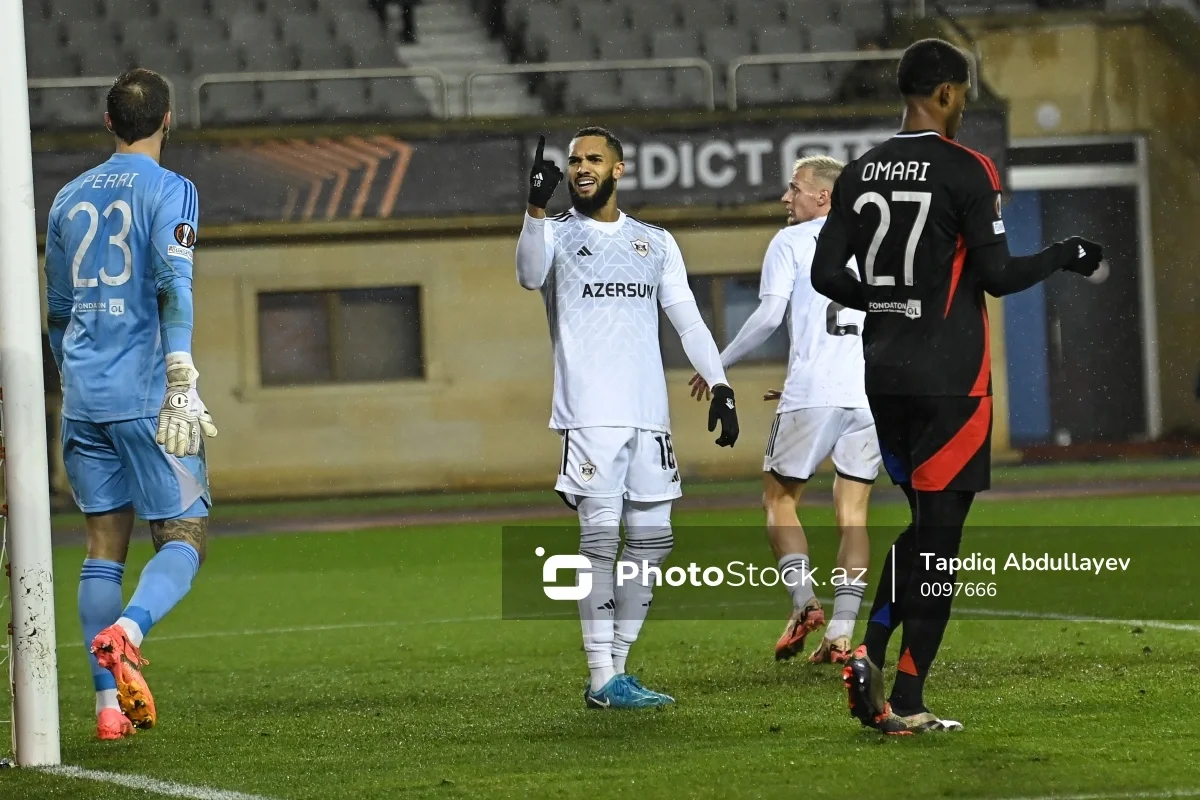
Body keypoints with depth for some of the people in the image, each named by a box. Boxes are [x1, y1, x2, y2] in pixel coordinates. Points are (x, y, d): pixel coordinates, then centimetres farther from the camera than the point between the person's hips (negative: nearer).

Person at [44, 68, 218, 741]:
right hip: (146, 395, -5)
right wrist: (182, 385, -20)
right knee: (183, 537, -1)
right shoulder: (169, 191, -3)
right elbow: (174, 286, -16)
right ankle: (127, 632, -29)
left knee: (104, 545, 8)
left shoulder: (71, 198, 16)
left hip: (83, 398, 5)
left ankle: (109, 702, 3)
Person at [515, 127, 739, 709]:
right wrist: (537, 207, -31)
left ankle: (615, 667, 12)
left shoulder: (656, 243, 18)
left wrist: (719, 384, 4)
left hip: (648, 415, 5)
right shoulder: (556, 233, 6)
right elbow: (531, 276, -16)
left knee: (651, 540, 4)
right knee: (600, 539, -11)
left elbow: (688, 321, 17)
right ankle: (602, 680, -12)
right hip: (590, 415, -5)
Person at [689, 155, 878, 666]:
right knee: (853, 515, 6)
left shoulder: (790, 242, 3)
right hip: (870, 395, 4)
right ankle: (842, 633, -2)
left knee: (780, 498, 11)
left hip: (813, 393, -4)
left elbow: (769, 315, -9)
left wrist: (719, 365, 4)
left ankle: (804, 603, -7)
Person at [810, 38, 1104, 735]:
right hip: (950, 377, -6)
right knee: (939, 535, 0)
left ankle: (870, 654, 0)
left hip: (883, 369, 6)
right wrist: (1066, 257, 3)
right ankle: (908, 703, -1)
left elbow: (826, 274, 7)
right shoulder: (967, 171, -11)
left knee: (921, 524, 18)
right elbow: (998, 276, -13)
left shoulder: (860, 173, 7)